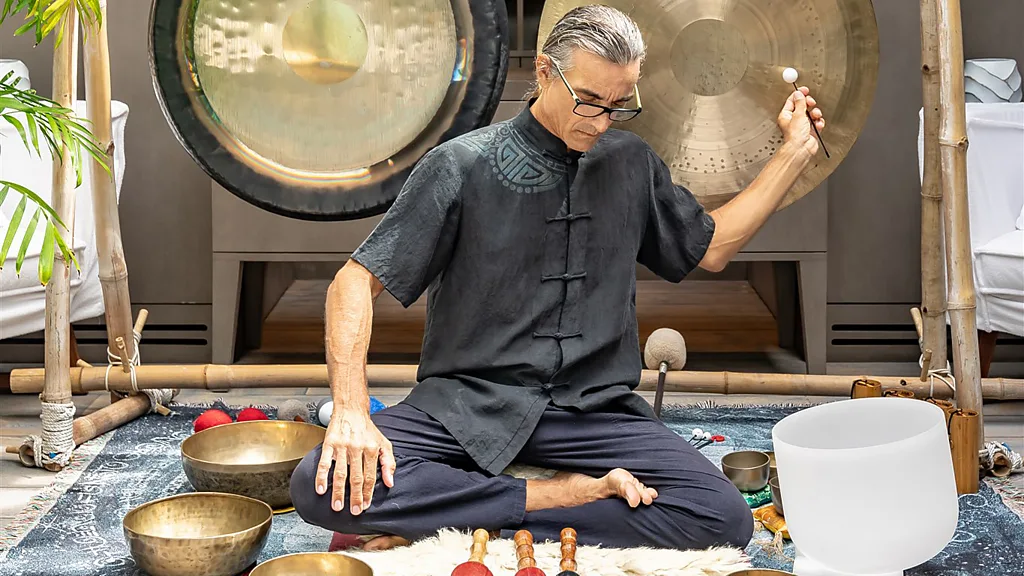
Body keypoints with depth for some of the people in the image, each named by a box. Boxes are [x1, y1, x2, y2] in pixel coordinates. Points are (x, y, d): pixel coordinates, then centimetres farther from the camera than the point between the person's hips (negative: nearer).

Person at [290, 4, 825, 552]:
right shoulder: (462, 166, -6)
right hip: (467, 403, -3)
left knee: (727, 517, -22)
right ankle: (557, 496, -16)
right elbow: (355, 281, -7)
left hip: (593, 407, 3)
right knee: (322, 486, -28)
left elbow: (711, 248, 23)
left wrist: (795, 152, 18)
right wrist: (351, 412, -21)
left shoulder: (631, 163, 9)